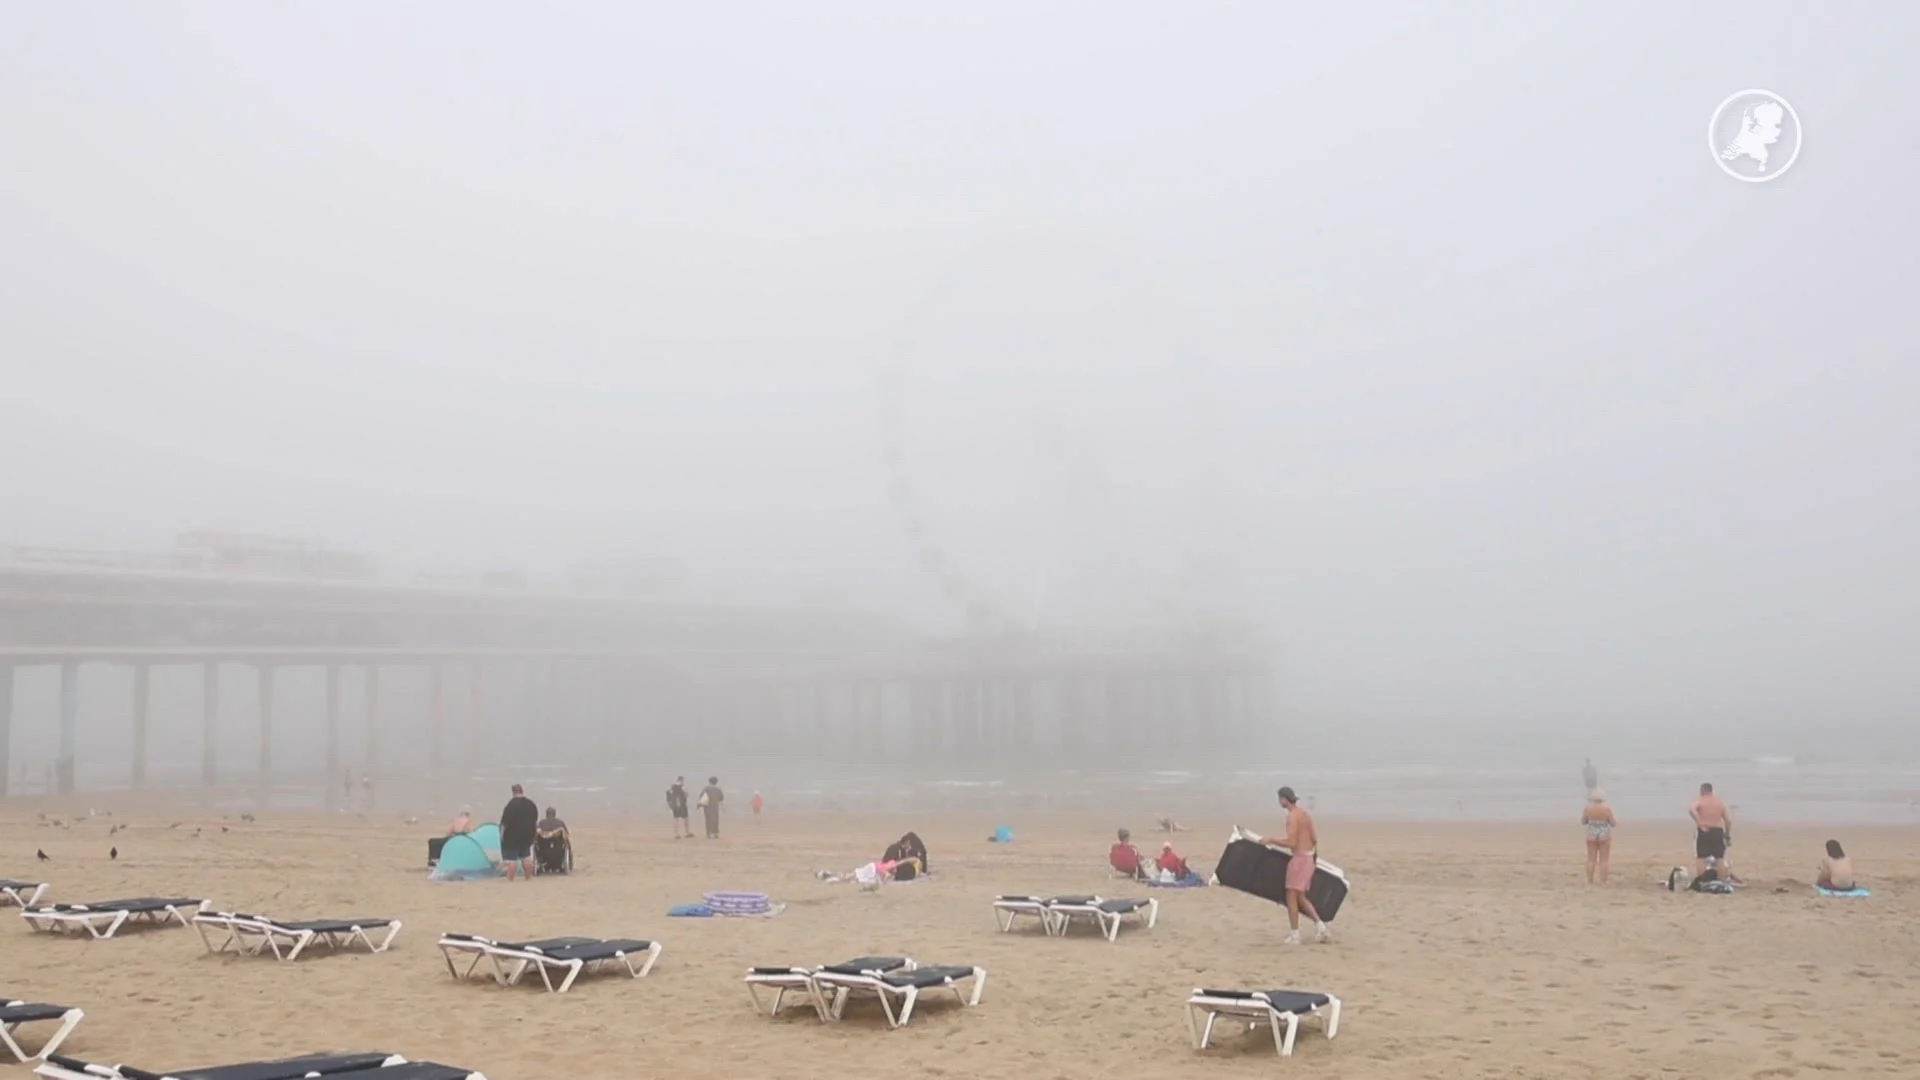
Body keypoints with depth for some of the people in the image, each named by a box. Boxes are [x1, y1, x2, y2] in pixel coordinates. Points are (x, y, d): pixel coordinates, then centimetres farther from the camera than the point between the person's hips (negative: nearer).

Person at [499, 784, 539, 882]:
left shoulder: (511, 805, -16)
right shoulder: (531, 804, 7)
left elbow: (505, 822, -17)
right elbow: (536, 821, 16)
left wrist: (502, 834, -9)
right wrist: (532, 832, 25)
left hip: (512, 836, -7)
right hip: (527, 836, 7)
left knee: (511, 858, -5)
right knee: (526, 856, 16)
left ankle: (509, 879, -5)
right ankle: (529, 877, 19)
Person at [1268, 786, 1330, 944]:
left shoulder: (1292, 816, -16)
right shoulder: (1305, 813, 12)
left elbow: (1291, 843, -22)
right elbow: (1315, 839, 15)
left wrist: (1271, 841, -11)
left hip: (1299, 858, -9)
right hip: (1309, 858, 9)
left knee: (1291, 898, -1)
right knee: (1301, 898, 15)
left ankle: (1295, 935, 1)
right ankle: (1321, 927, 11)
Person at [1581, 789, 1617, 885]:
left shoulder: (1587, 809, -5)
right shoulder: (1607, 809, -11)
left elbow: (1583, 822, 5)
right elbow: (1613, 823, -5)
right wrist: (1617, 821, 16)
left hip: (1591, 835, 2)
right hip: (1604, 836, -2)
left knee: (1591, 860, 7)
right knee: (1604, 860, 3)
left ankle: (1589, 881, 7)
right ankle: (1603, 882, 3)